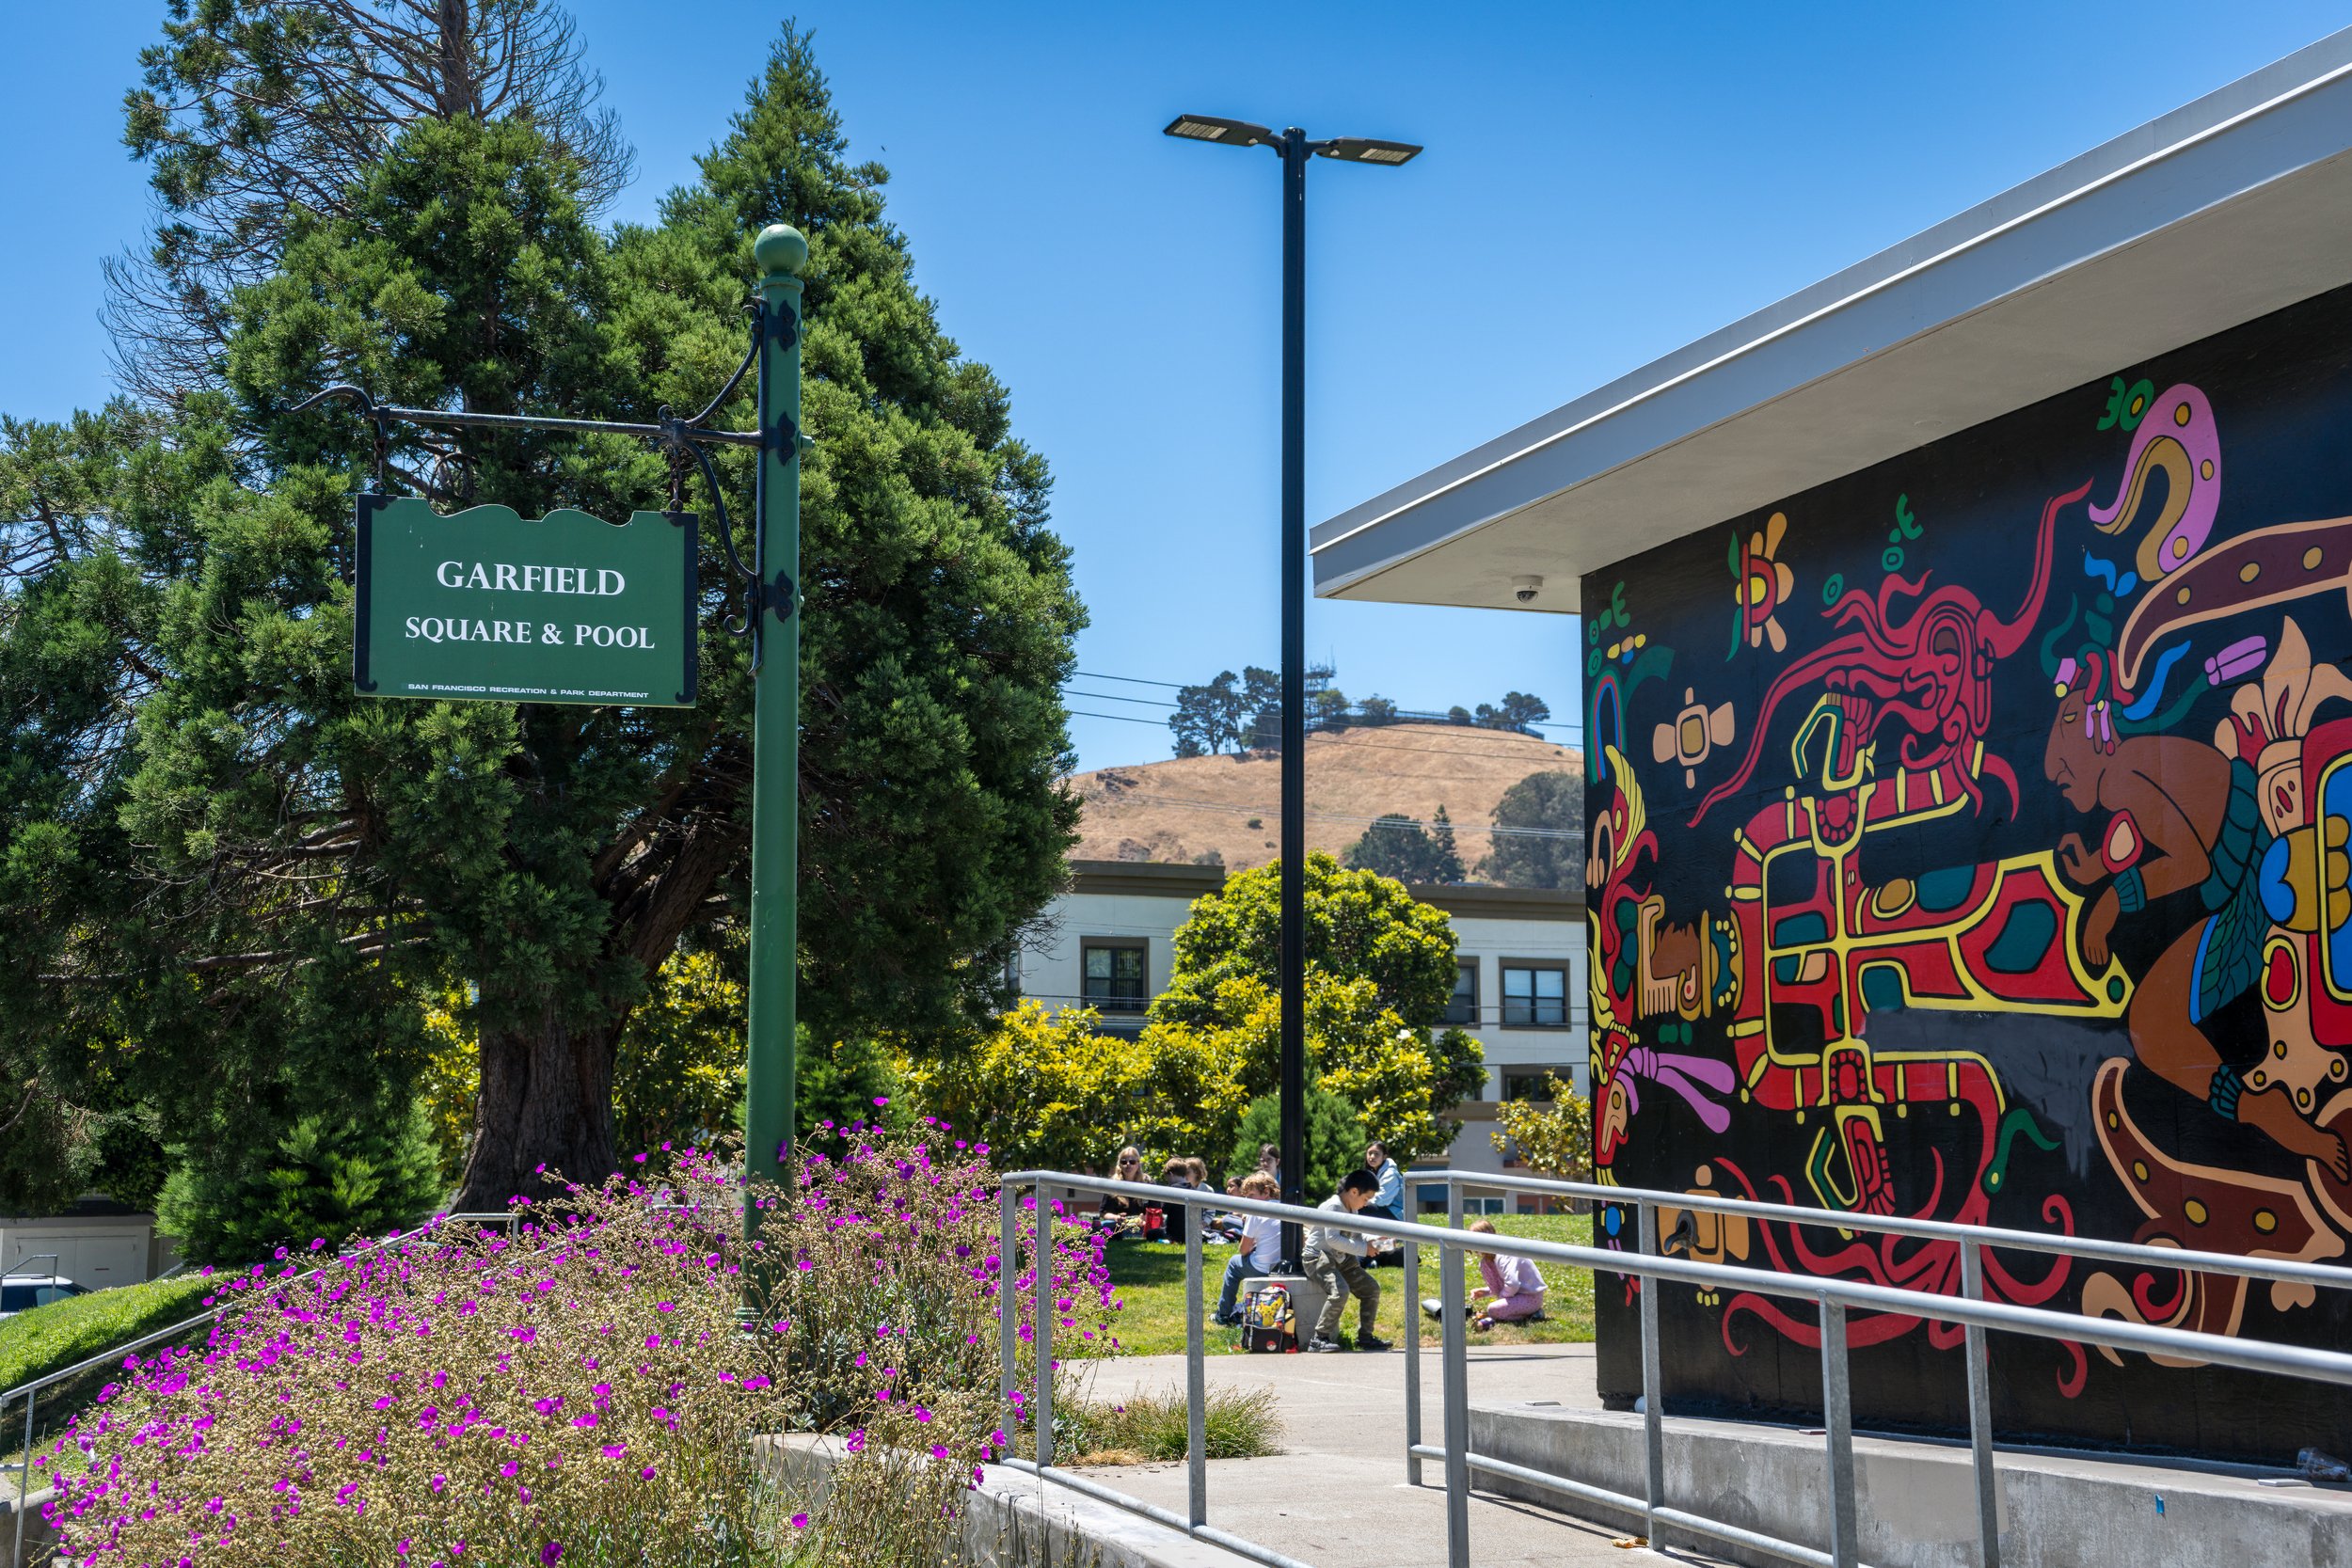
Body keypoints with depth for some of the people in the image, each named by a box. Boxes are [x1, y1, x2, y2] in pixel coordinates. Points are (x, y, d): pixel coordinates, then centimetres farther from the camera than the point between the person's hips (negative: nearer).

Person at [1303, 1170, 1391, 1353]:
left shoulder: (1353, 1210, 11)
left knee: (1371, 1288, 5)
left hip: (1340, 1259, 9)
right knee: (1339, 1291, -31)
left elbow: (1355, 1238, 18)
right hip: (1318, 1257, -9)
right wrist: (1364, 1249, -26)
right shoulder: (1333, 1206, -18)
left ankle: (1365, 1336, 15)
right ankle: (1319, 1339, -23)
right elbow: (1332, 1239, -27)